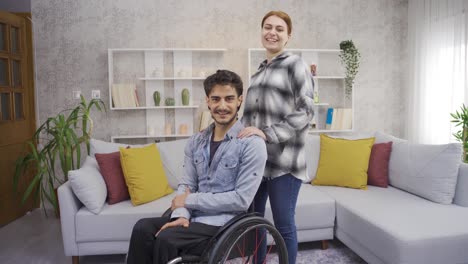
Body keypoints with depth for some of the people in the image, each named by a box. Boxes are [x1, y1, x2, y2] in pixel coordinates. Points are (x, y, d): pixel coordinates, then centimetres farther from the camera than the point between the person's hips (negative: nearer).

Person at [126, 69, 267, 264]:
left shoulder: (252, 144, -11)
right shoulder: (196, 142, 8)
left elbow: (242, 199, -16)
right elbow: (186, 185, 7)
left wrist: (190, 201, -12)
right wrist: (181, 214, -15)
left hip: (224, 223, -5)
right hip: (194, 217, 5)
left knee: (166, 239, -25)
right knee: (143, 228, -18)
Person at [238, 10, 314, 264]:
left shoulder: (295, 64, -2)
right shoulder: (259, 71, 18)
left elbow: (306, 111, -11)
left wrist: (267, 133, -19)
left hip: (283, 160, -6)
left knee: (284, 225, 4)